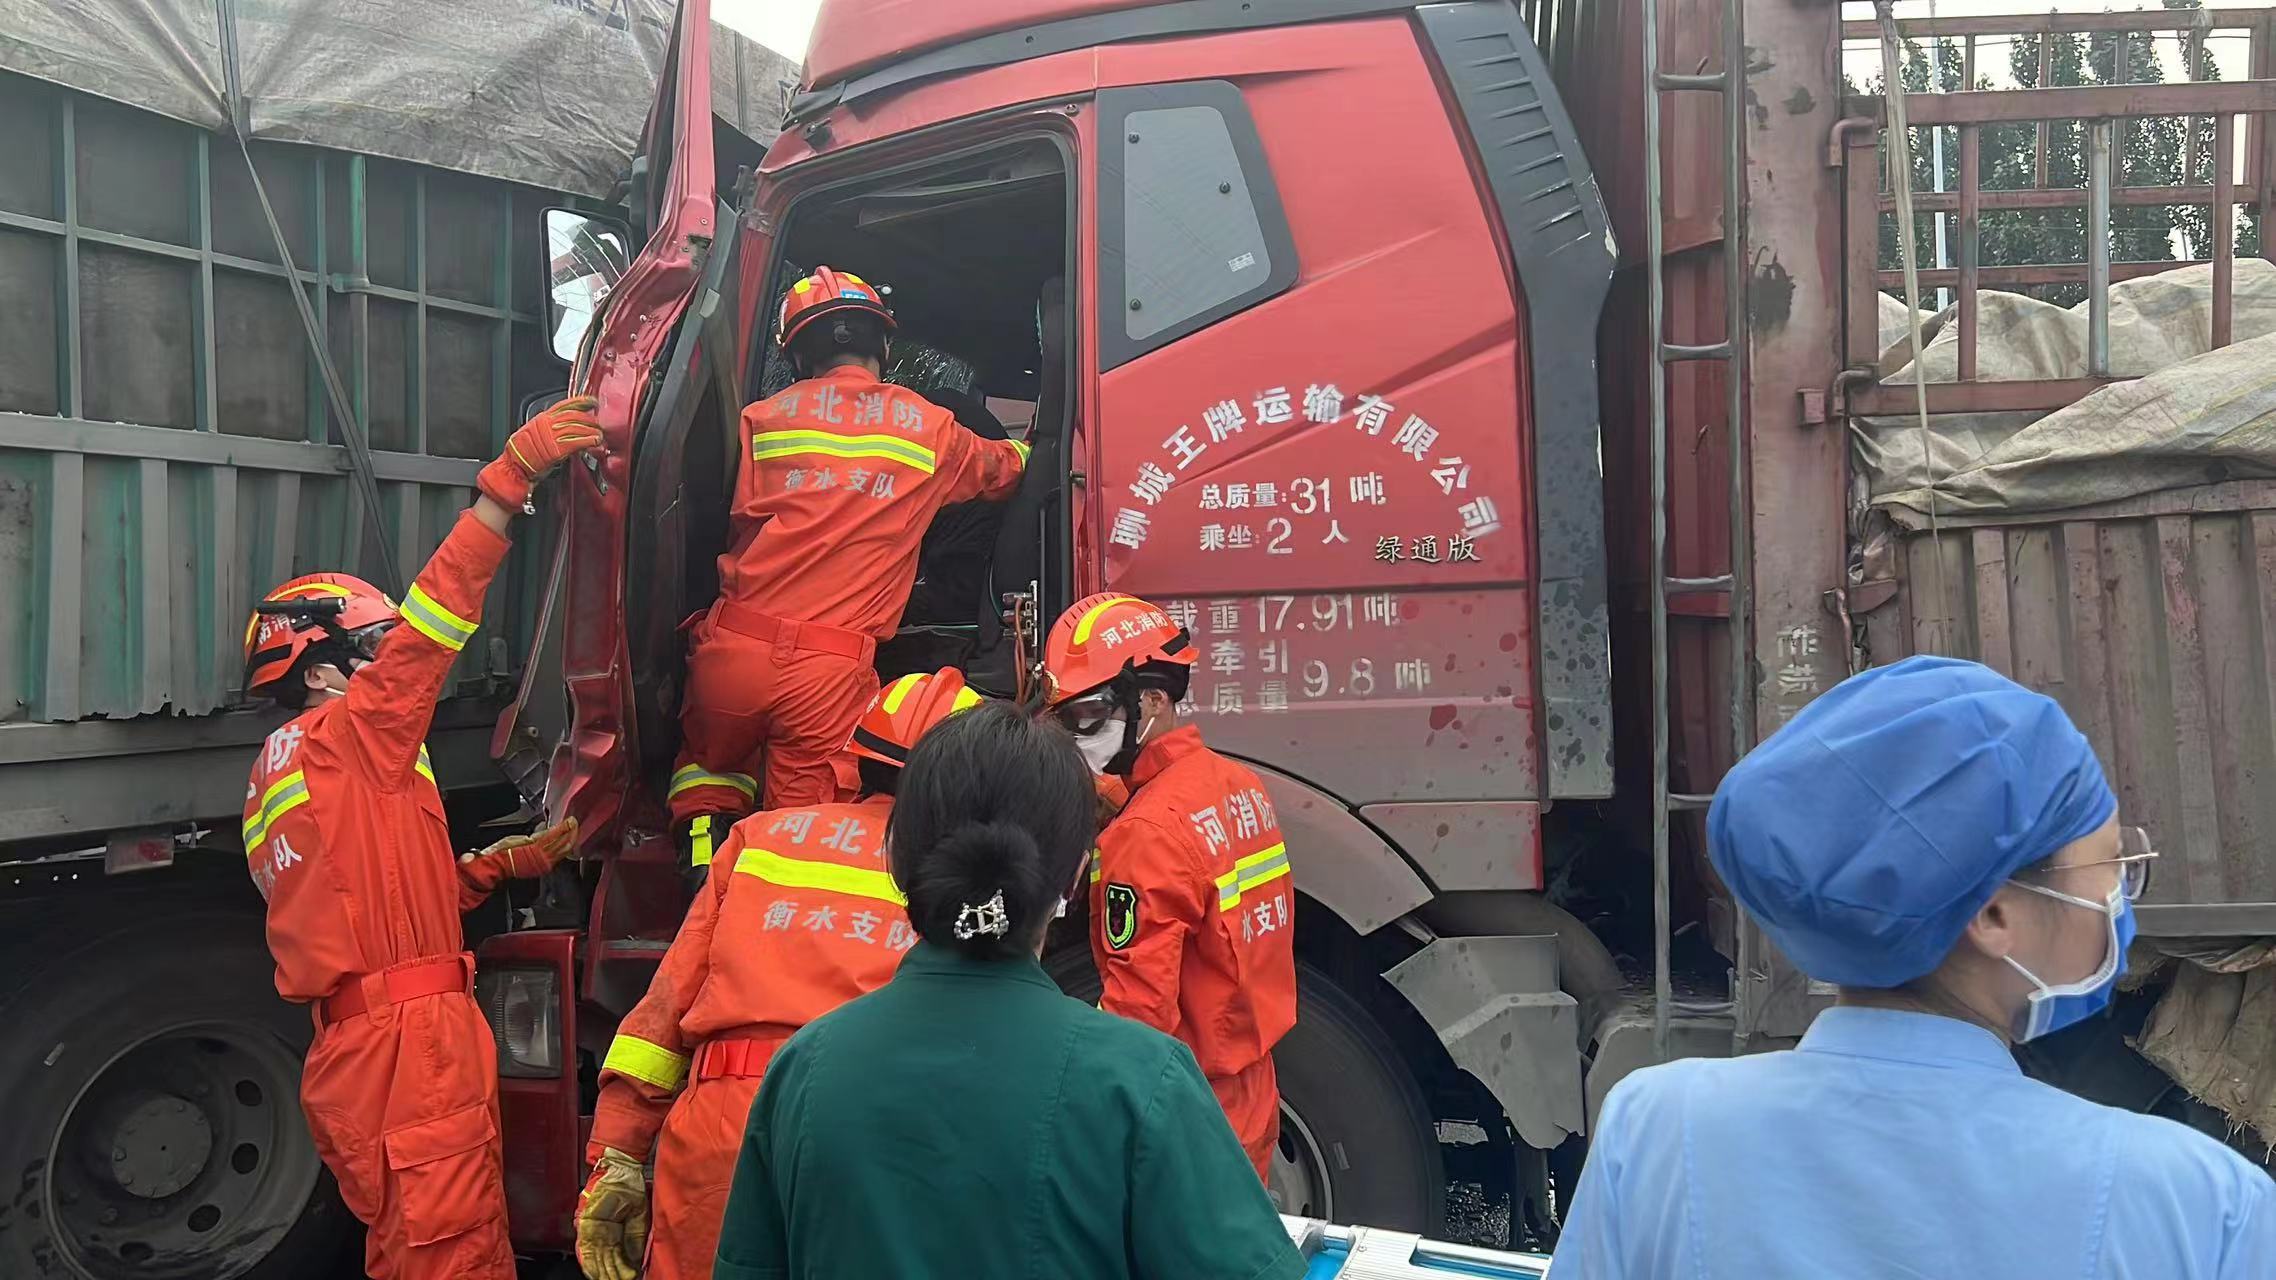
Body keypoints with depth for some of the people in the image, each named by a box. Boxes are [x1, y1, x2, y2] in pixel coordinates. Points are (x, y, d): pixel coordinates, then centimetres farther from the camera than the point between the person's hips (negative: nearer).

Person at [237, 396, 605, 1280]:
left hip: (367, 1045, 10)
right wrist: (509, 479, -22)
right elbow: (427, 625, -18)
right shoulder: (342, 741, -6)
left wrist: (505, 862, 15)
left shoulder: (286, 769, 22)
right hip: (409, 1049, -10)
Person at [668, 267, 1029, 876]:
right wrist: (1029, 446, 54)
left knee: (710, 770, 27)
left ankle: (705, 856, 6)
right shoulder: (932, 429, 11)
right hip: (833, 672, -1)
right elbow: (1004, 468, 31)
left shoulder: (761, 419, 7)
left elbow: (737, 524, 14)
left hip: (734, 648, 1)